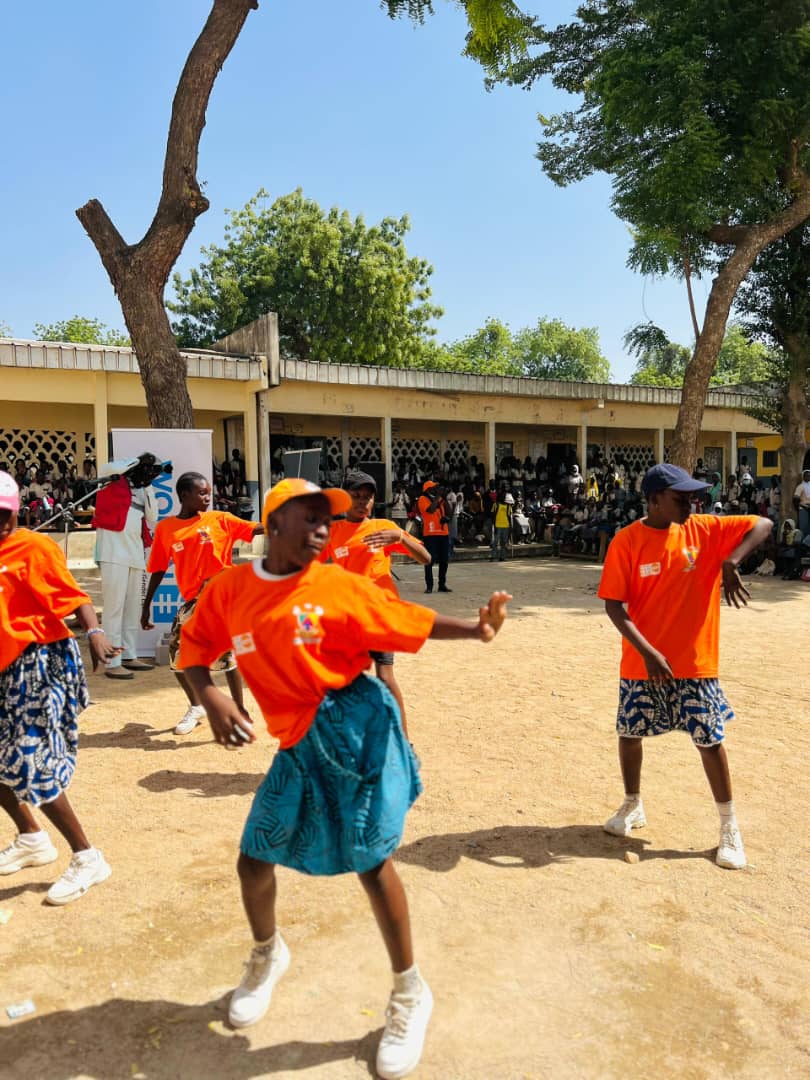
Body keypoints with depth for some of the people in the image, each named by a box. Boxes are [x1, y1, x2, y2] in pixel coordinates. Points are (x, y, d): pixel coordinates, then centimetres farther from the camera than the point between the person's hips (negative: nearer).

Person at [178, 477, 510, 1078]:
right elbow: (195, 646, 9)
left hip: (355, 722, -3)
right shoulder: (230, 589, 2)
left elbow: (409, 624, -2)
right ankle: (267, 956, 47)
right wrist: (210, 697, -10)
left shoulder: (338, 586, -6)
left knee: (372, 860, -1)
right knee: (255, 859, 12)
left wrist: (475, 629, -15)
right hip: (300, 745, 4)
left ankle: (411, 995, 24)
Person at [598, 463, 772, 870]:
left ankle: (729, 827, 24)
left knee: (710, 740, 6)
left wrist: (730, 562, -21)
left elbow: (762, 525, -5)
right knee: (629, 733, 11)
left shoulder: (704, 529, -4)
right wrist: (647, 652, -20)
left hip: (695, 661, 1)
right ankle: (632, 806, 36)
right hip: (641, 662, 0)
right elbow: (613, 605, -12)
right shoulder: (627, 541, -11)